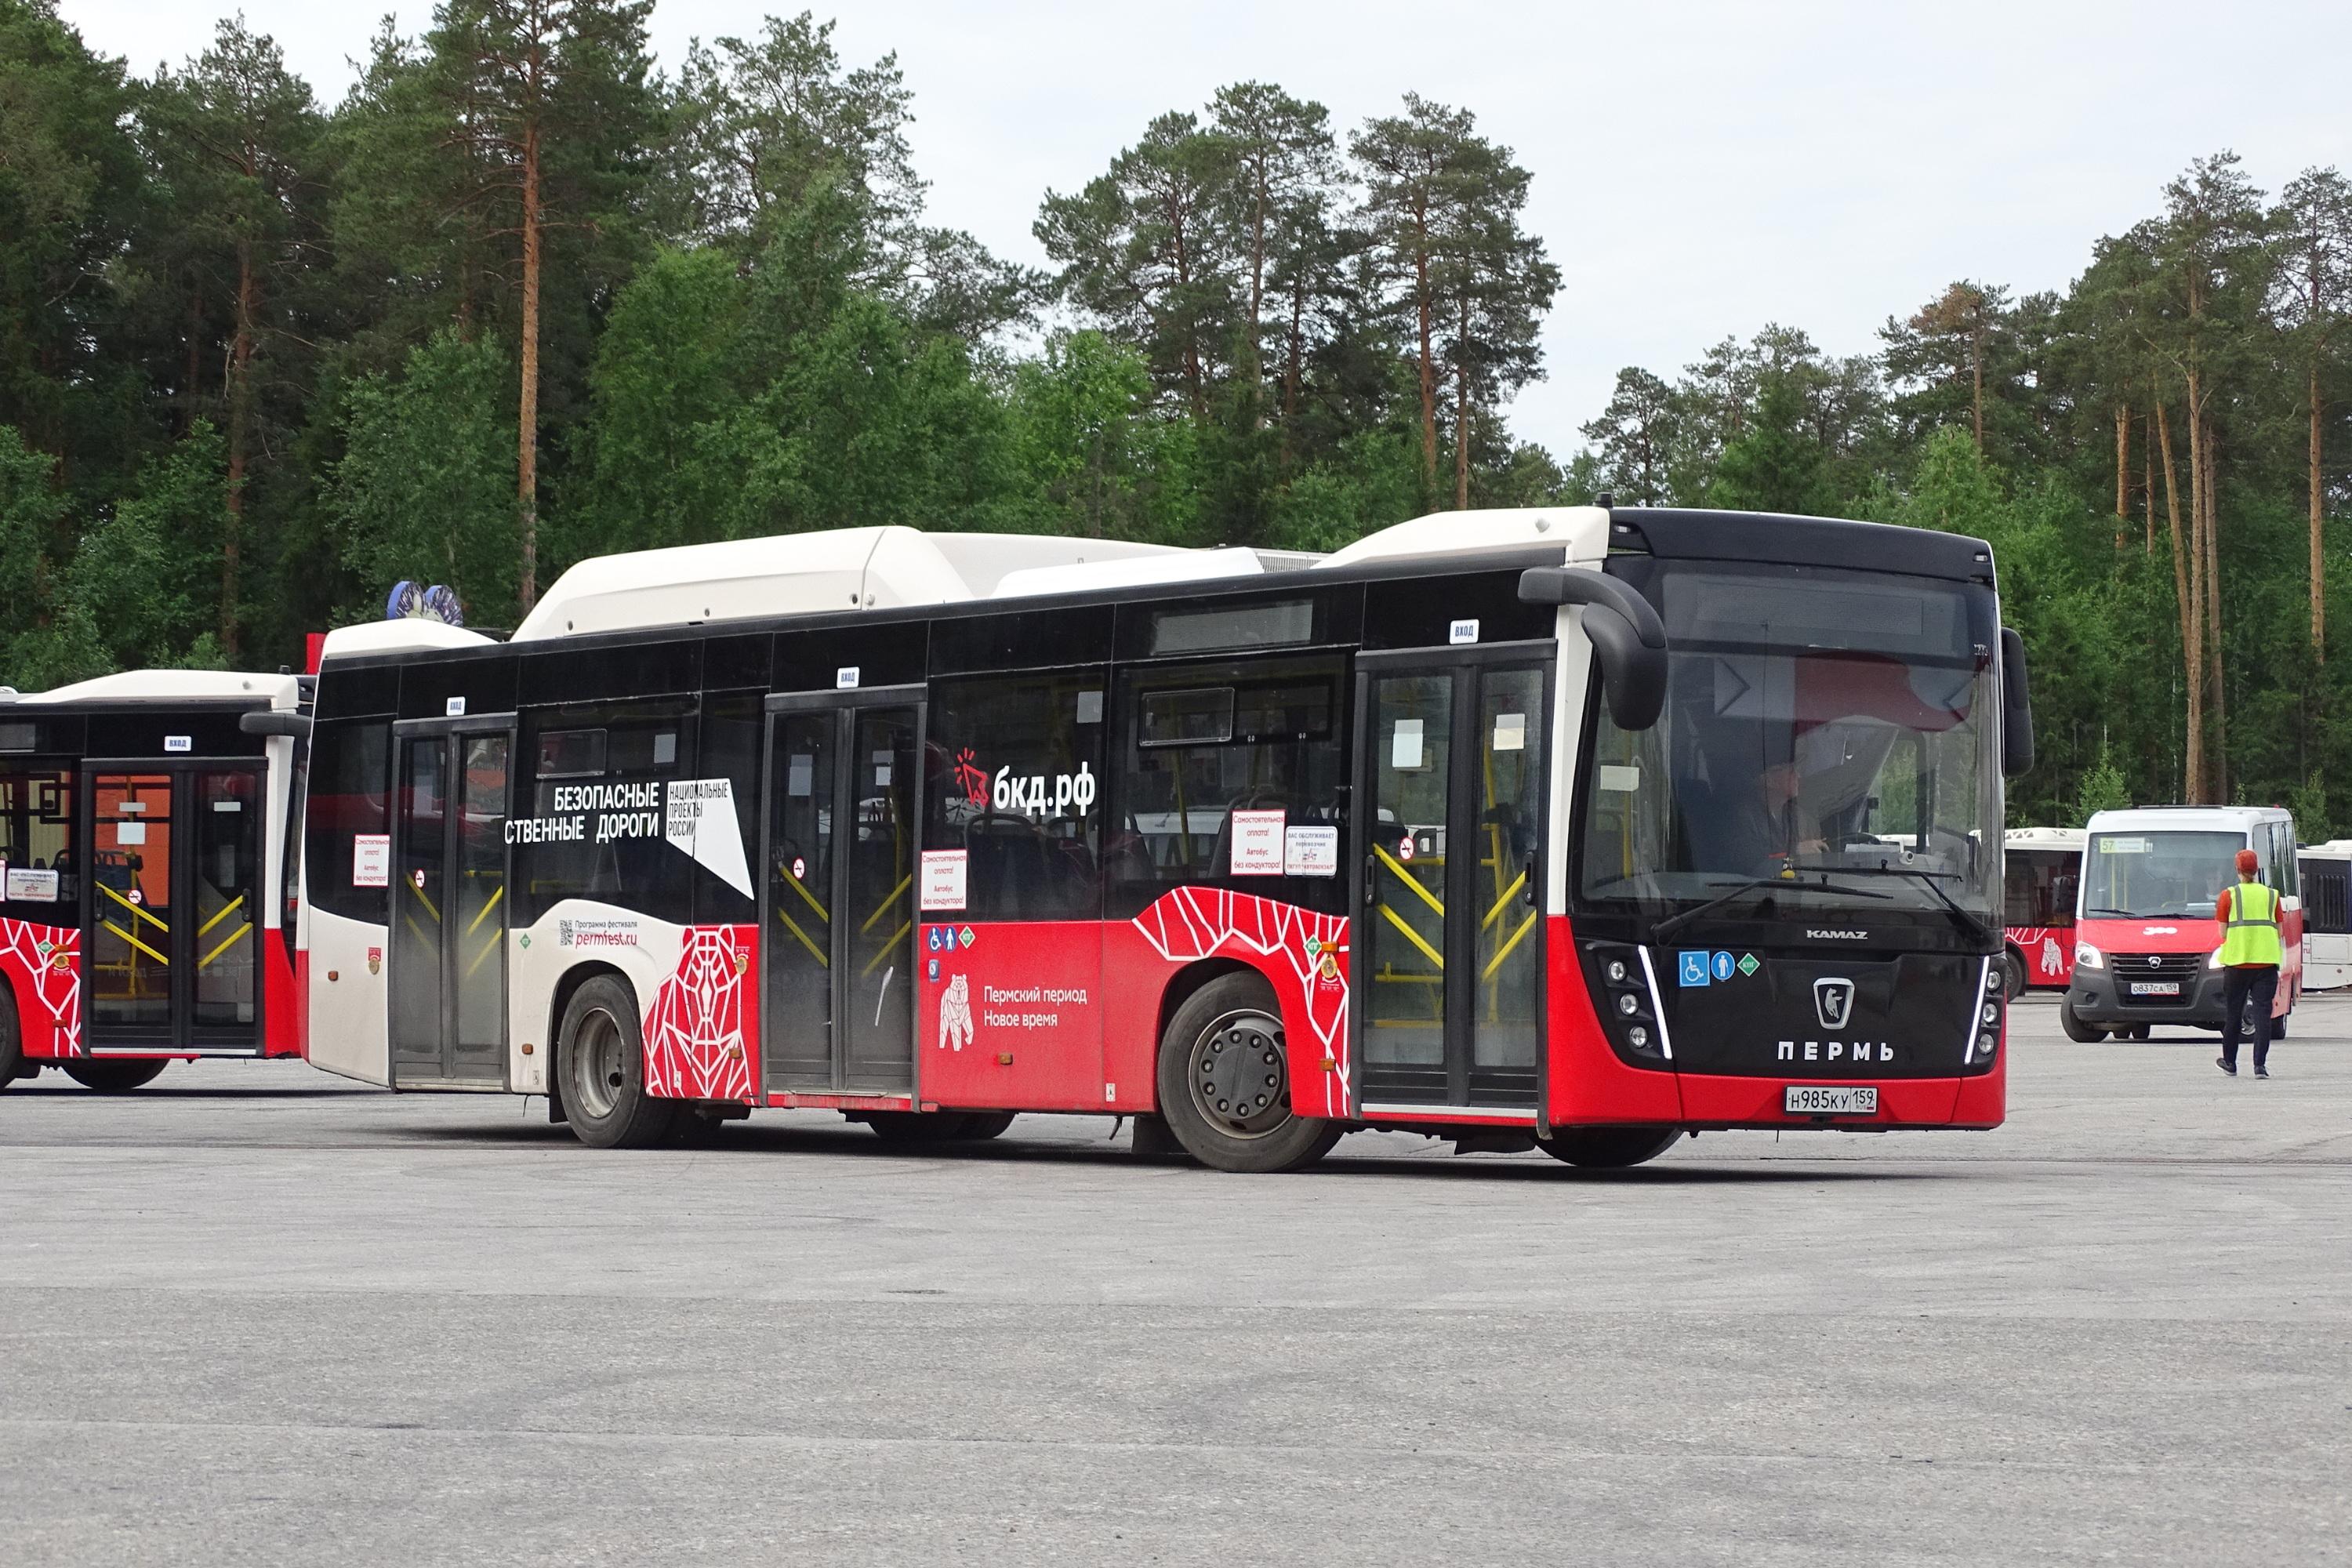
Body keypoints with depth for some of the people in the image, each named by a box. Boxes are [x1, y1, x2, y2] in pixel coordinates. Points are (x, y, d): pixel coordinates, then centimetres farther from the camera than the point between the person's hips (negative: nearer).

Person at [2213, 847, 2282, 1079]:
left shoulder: (2228, 896, 0)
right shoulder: (2272, 895, 6)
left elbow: (2223, 932, 1)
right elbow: (2278, 931, 7)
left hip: (2237, 960, -1)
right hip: (2267, 961, 1)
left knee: (2233, 1012, 12)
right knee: (2262, 1012, -1)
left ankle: (2230, 1062, 24)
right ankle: (2260, 1065, -10)